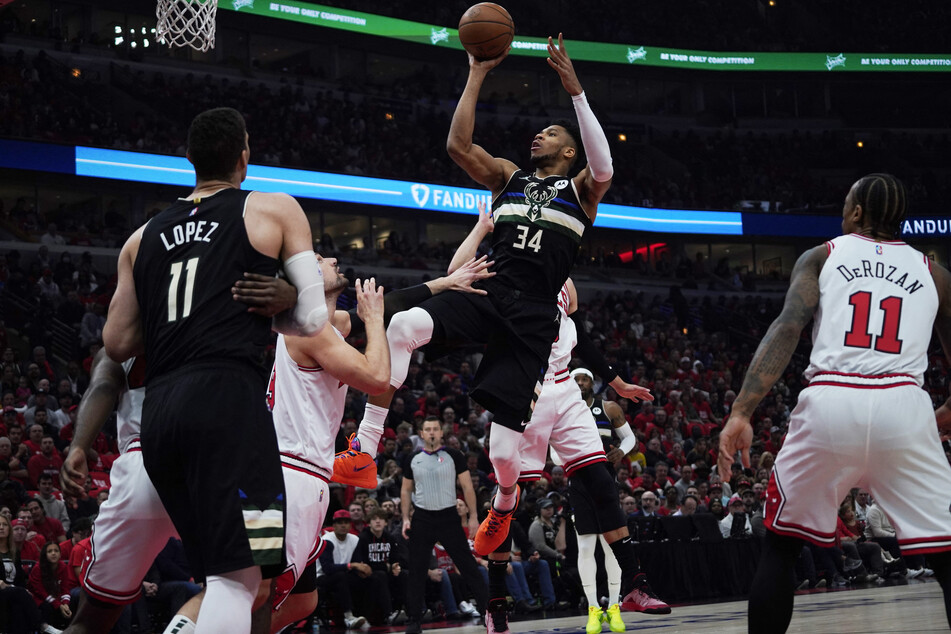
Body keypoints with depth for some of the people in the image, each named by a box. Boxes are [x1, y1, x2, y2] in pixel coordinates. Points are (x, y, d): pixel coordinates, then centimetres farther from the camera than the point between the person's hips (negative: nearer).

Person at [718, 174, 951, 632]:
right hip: (903, 405, 0)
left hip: (829, 404, 0)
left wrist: (741, 412, -7)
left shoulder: (821, 256, 16)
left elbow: (787, 329, 0)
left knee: (780, 544, 19)